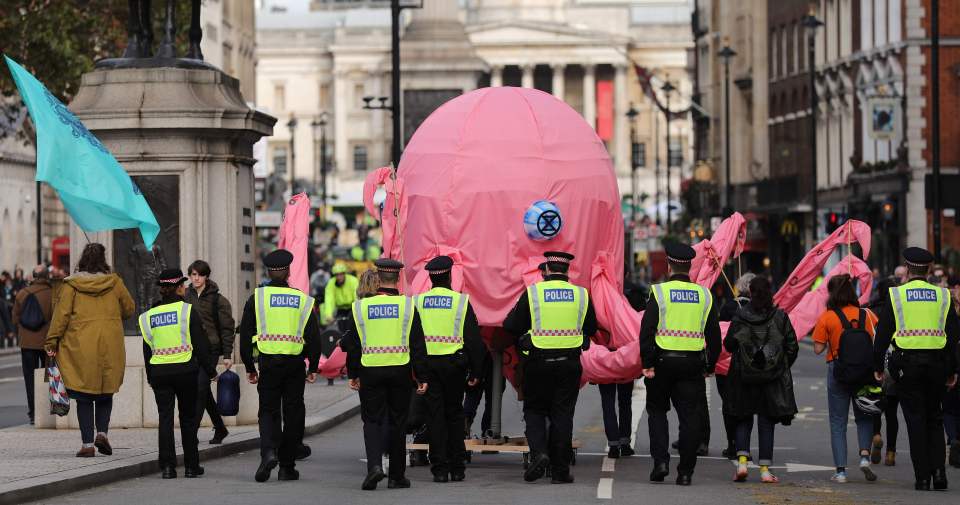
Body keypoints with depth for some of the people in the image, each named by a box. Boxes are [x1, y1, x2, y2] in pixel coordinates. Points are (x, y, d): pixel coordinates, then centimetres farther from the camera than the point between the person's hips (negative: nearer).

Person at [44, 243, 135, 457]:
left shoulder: (71, 285, -4)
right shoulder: (114, 283, 1)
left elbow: (61, 315, -6)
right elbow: (129, 309, 13)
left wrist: (51, 342, 1)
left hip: (80, 348, -1)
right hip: (110, 347, 1)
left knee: (84, 397, 3)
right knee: (106, 393, 16)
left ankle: (87, 443, -1)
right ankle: (102, 432, -1)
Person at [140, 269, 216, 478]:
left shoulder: (148, 316, 6)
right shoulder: (187, 310, -6)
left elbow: (147, 350, 10)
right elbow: (200, 345, -6)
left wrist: (150, 377, 18)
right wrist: (210, 370, 2)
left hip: (158, 372, 2)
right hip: (185, 370, -2)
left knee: (165, 418, 3)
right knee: (188, 418, 8)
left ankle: (167, 466, -5)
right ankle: (191, 466, 11)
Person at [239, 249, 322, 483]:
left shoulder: (256, 298, 1)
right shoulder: (303, 300, 3)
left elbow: (245, 336, 2)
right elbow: (314, 337, 2)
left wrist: (250, 368, 9)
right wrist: (313, 367, 9)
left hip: (268, 363, 0)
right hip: (295, 364, 0)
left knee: (268, 411, 7)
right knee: (293, 414, 8)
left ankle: (269, 451, -20)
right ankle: (287, 466, 10)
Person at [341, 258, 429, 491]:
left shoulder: (361, 307, -1)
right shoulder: (408, 306, -3)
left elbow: (353, 344, 3)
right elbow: (418, 346, -2)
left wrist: (352, 374, 13)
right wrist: (422, 377, 2)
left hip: (370, 372, 0)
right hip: (400, 372, 0)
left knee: (372, 421, 5)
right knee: (397, 423, 9)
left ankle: (374, 465, -18)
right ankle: (397, 476, 14)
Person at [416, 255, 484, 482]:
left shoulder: (418, 302, 0)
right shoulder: (461, 301, -3)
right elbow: (474, 339, -3)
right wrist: (475, 371, 4)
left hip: (426, 364, 1)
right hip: (454, 363, -1)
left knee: (435, 415, 3)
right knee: (454, 414, 11)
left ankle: (439, 469, 0)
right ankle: (457, 467, 12)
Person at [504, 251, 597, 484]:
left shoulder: (532, 293, -6)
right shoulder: (581, 295, 1)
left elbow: (510, 327, -3)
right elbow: (591, 329, 12)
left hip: (538, 362, -2)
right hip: (569, 364, 2)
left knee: (534, 410, 13)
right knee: (562, 415, 7)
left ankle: (539, 452, -10)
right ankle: (560, 470, 7)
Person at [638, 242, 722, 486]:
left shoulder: (659, 292, -5)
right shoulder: (704, 295, 6)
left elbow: (647, 331, -11)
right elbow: (714, 335, 9)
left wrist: (647, 364, -9)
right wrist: (709, 367, 16)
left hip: (663, 361, -2)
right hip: (692, 363, 2)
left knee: (657, 411, 15)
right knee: (690, 416, 5)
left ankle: (660, 460, 0)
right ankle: (685, 472, 3)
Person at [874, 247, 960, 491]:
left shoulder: (895, 295, -1)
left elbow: (883, 334, -1)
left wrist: (878, 366, 7)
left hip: (906, 363, -2)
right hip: (936, 362, 2)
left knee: (915, 420, 2)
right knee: (935, 419, 14)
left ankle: (922, 477, -1)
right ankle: (938, 470, 1)